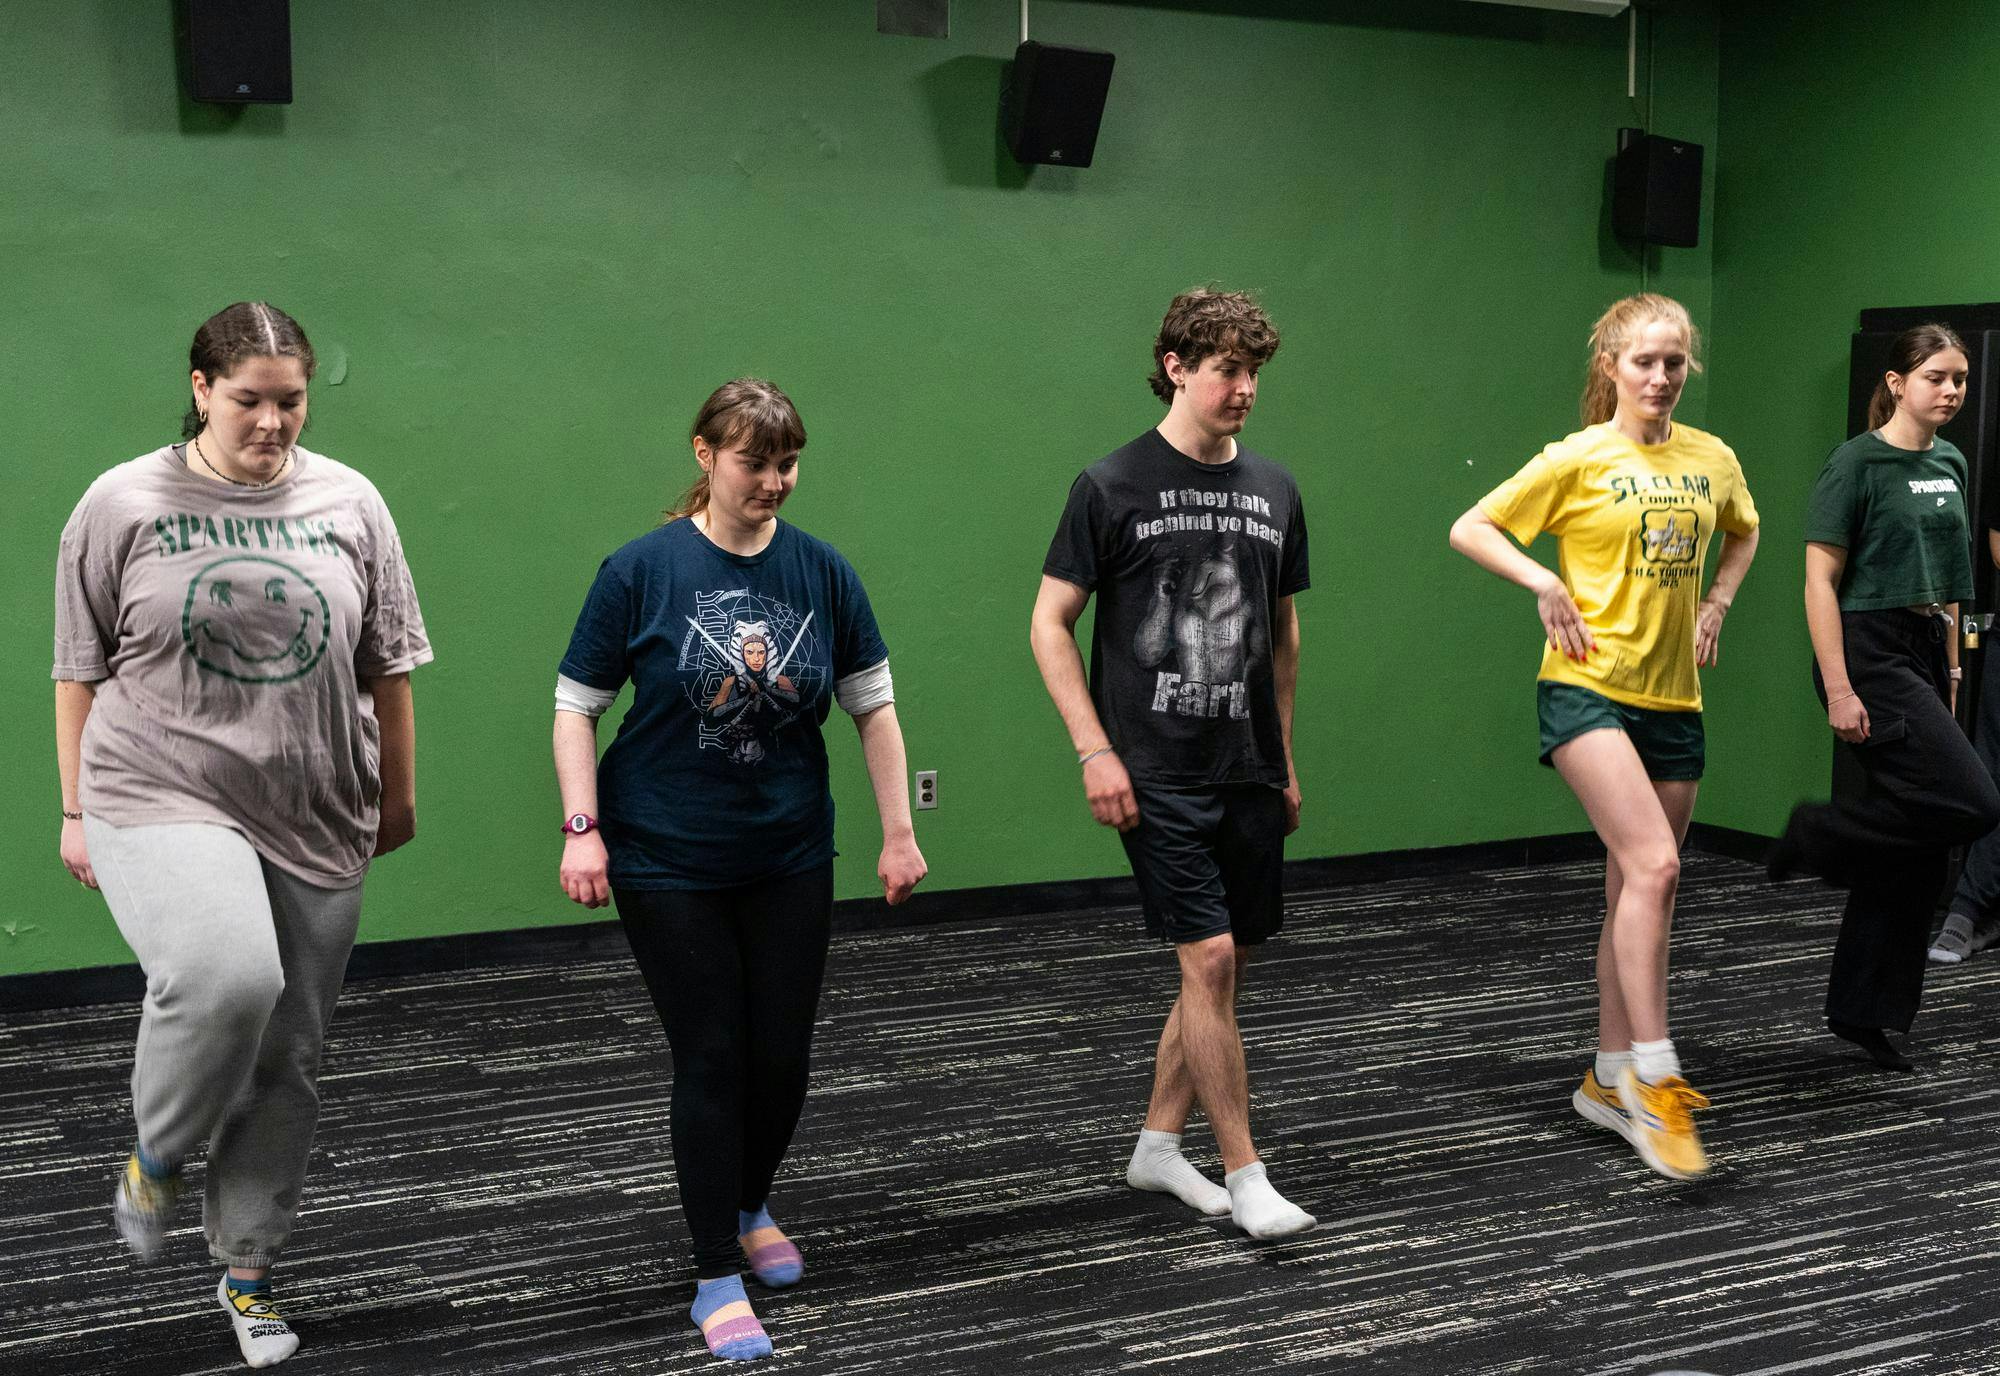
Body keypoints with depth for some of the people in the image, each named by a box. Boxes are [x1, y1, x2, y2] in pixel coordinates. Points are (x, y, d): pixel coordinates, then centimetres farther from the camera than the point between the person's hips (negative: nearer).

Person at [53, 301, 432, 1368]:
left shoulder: (348, 503, 5)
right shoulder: (124, 504, -1)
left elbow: (386, 665, 11)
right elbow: (80, 669, 3)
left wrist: (398, 795, 14)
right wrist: (77, 809, 3)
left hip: (315, 821, 3)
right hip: (163, 804, -3)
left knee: (288, 1058, 8)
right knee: (226, 976, -29)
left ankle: (247, 1268, 27)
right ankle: (156, 1159, 1)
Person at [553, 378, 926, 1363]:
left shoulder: (821, 570, -1)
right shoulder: (643, 569, -8)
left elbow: (873, 703, 5)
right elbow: (576, 704, -2)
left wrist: (898, 831, 2)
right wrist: (583, 827, -11)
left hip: (789, 857, 3)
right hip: (669, 863, -3)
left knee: (783, 1053, 8)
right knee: (711, 1057, -1)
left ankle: (751, 1209, 37)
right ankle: (718, 1276, 13)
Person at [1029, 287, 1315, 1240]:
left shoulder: (1273, 493, 10)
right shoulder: (1113, 487, -6)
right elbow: (1050, 624, -4)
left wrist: (1285, 760, 16)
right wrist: (1095, 750, -11)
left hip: (1249, 773, 6)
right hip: (1157, 775, -6)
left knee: (1229, 965, 9)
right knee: (1208, 958, -10)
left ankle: (1158, 1144, 26)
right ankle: (1245, 1176, 3)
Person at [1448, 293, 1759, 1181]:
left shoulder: (1713, 460, 8)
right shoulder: (1579, 459, -6)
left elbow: (1744, 532, 28)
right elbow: (1468, 529, -2)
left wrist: (1717, 601, 13)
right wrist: (1544, 582, -14)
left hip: (1672, 698, 6)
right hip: (1588, 687, -6)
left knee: (1637, 887, 10)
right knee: (1653, 865, -21)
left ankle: (1610, 1077, 22)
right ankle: (1654, 1080, -15)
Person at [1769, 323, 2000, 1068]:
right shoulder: (1857, 463, -10)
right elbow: (1820, 581, -14)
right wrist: (1838, 689, -19)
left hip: (1926, 655, 8)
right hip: (1870, 652, -8)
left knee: (1914, 846, 6)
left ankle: (1863, 1008, 14)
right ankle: (1818, 835, 2)